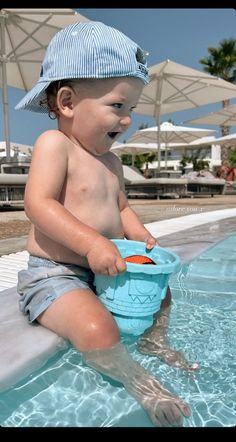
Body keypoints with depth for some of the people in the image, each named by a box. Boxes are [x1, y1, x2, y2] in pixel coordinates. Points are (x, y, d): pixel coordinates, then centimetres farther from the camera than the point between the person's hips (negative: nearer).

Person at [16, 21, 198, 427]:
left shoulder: (110, 160, 10)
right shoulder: (54, 144, -15)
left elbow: (121, 207, 17)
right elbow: (38, 204, -26)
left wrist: (138, 232, -3)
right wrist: (92, 244, -34)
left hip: (105, 271, 9)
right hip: (54, 273, -8)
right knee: (98, 330, -30)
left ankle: (153, 342, 31)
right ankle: (139, 382, -3)